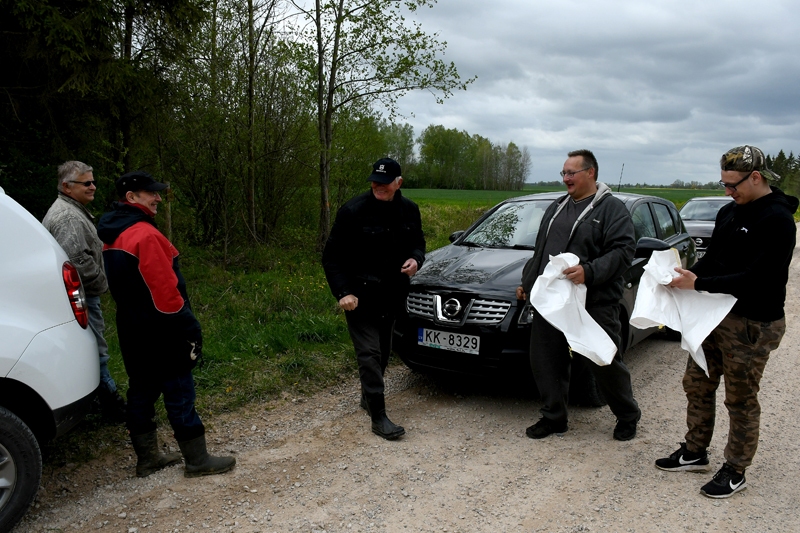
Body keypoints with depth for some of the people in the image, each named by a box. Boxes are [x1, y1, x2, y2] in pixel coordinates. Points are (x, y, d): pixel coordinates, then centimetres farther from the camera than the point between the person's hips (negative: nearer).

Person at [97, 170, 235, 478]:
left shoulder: (112, 237, 11)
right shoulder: (145, 234, -19)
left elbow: (121, 285, 16)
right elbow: (164, 287, -22)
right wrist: (187, 326, -16)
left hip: (132, 328, 9)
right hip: (160, 330, -9)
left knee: (142, 391, 14)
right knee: (179, 393, -2)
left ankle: (147, 459, 24)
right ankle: (197, 461, 7)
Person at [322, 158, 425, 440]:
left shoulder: (409, 210, 0)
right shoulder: (353, 211, -15)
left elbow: (418, 243, 15)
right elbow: (331, 256, -10)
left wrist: (415, 259, -9)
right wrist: (343, 292, -19)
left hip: (393, 295, 5)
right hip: (361, 296, -5)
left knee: (383, 351, 17)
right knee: (370, 353, -7)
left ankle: (368, 396, 38)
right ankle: (378, 417, -1)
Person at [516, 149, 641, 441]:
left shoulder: (611, 208, -3)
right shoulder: (557, 207, 19)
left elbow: (623, 251, -14)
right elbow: (539, 251, 25)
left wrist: (590, 272, -27)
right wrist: (527, 283, 21)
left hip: (594, 304, -6)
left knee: (606, 365, 4)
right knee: (546, 362, 8)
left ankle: (628, 416, 26)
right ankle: (553, 417, 24)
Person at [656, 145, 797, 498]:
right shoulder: (729, 212, 9)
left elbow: (757, 278, -24)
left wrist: (698, 284, -26)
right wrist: (688, 274, -6)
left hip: (752, 325, -8)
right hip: (715, 315, 8)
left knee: (740, 400, 5)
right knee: (697, 385, 15)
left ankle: (735, 472, 20)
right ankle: (695, 452, 31)